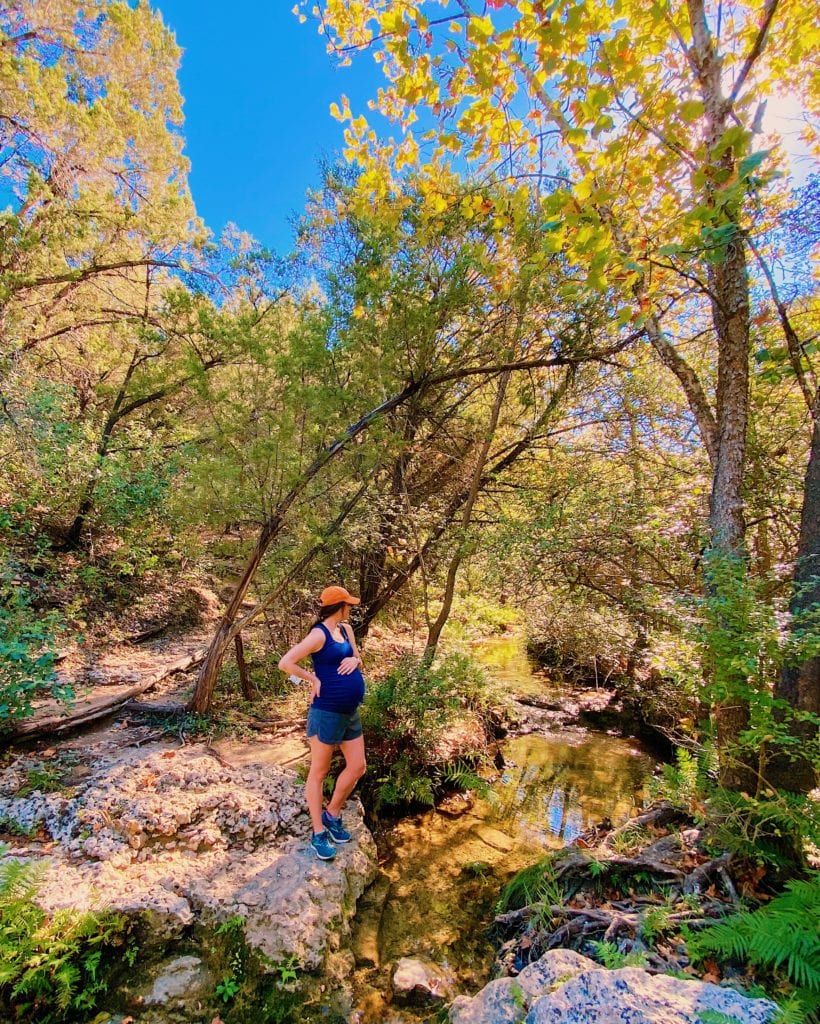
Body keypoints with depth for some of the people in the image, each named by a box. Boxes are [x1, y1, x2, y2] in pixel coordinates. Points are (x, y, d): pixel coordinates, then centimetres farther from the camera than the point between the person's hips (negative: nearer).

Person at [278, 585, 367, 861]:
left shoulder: (345, 629, 6)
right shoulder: (319, 634, -18)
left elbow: (358, 659, 16)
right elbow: (285, 663, -23)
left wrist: (355, 660, -6)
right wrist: (314, 679, -16)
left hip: (350, 712, 8)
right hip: (327, 712, -8)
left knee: (357, 767, 14)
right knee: (319, 772, 8)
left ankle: (332, 815, 34)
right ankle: (319, 833, 24)